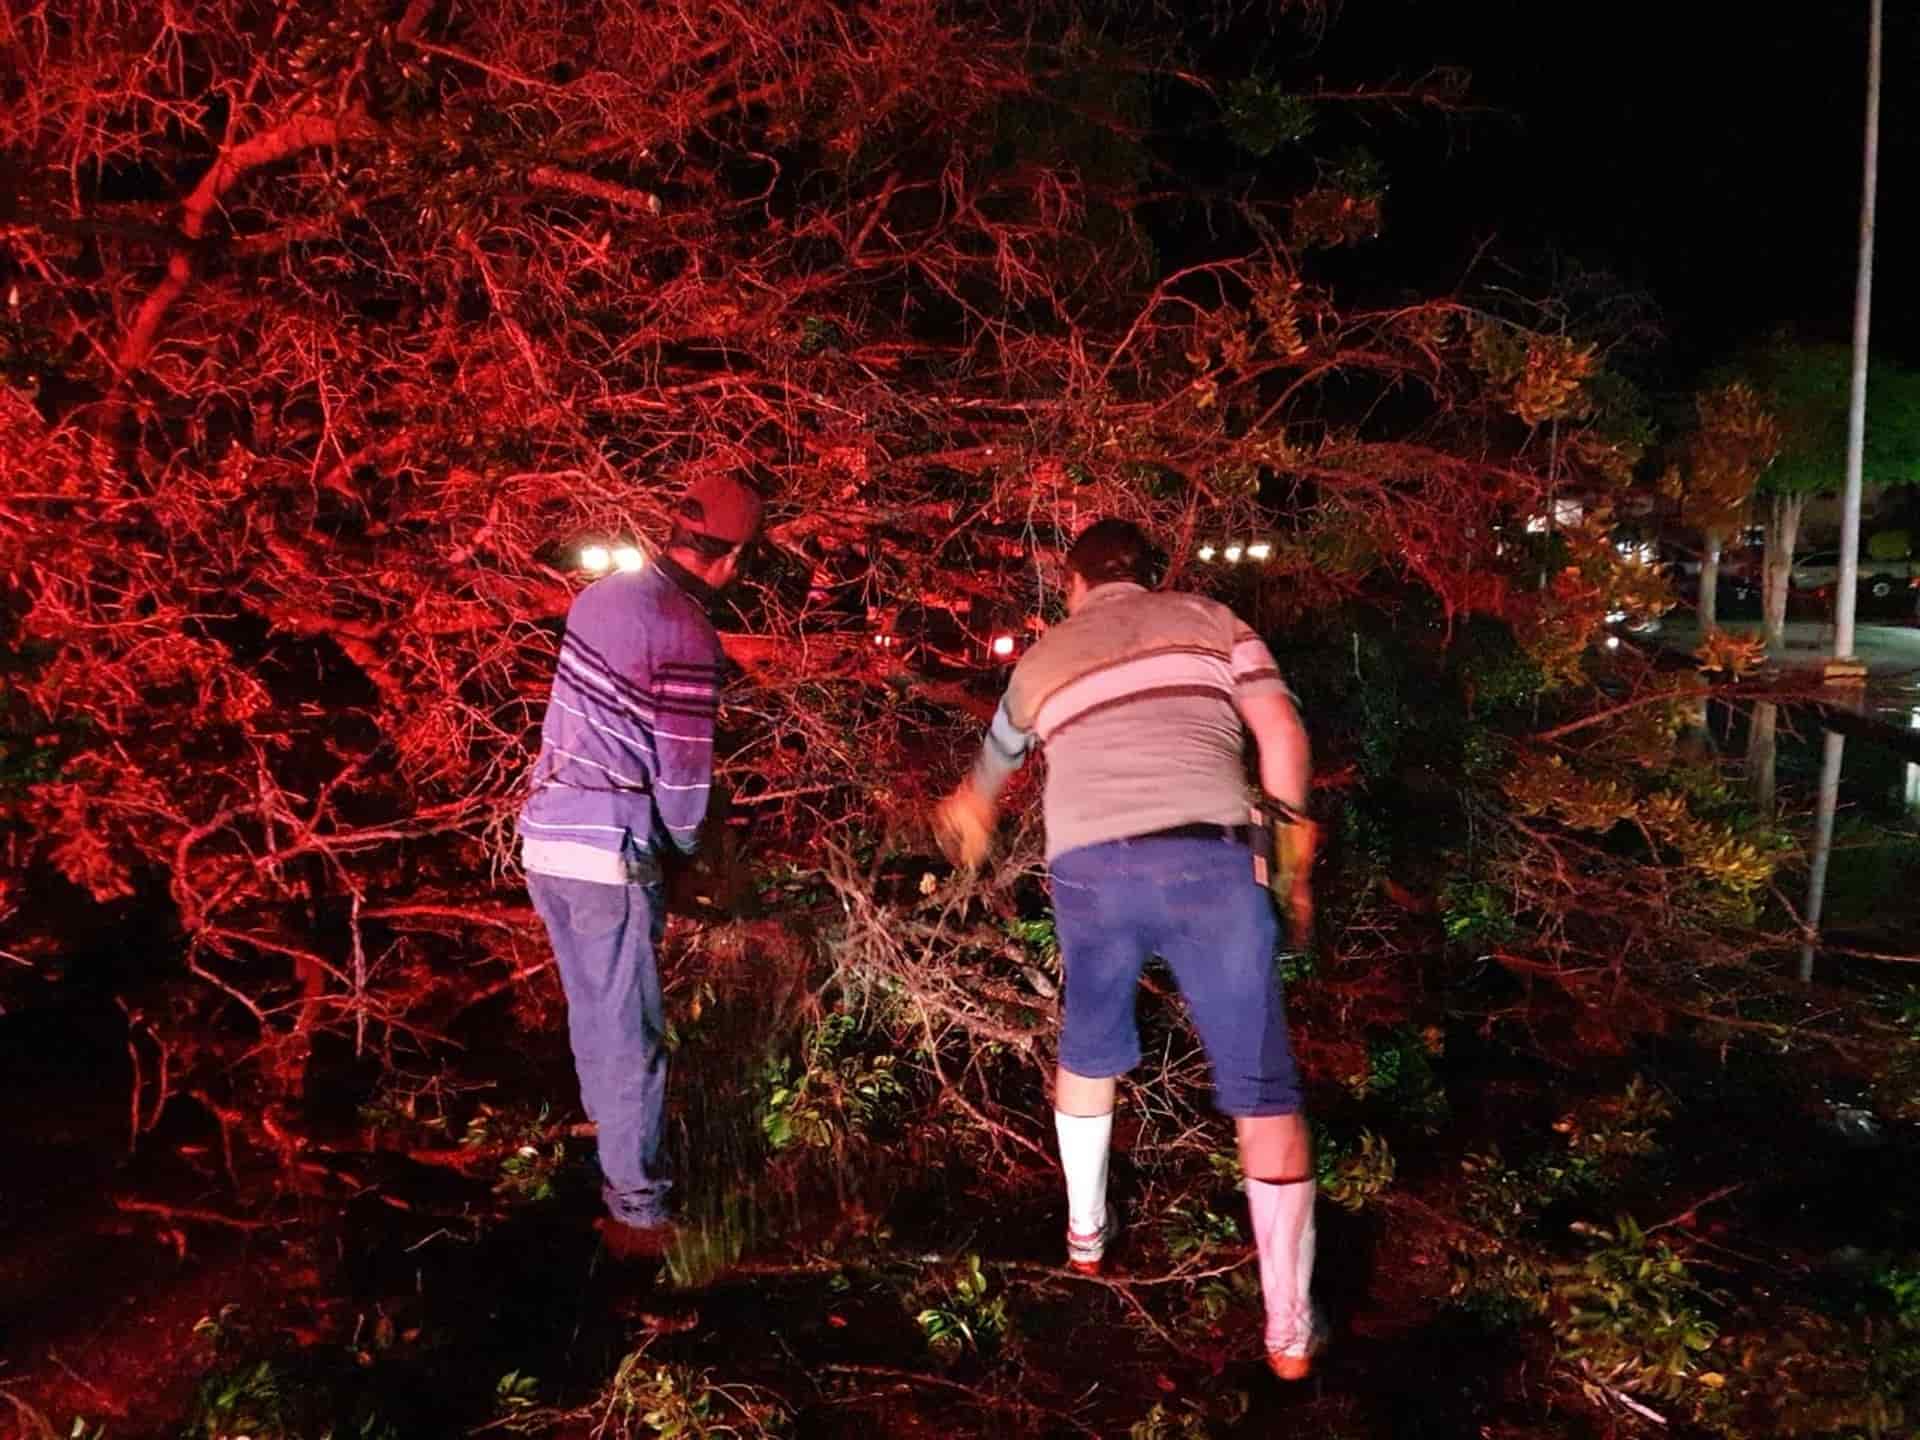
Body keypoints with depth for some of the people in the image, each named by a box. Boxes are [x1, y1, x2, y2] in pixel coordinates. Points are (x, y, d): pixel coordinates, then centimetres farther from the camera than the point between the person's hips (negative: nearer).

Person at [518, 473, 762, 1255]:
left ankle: (617, 1157, 39)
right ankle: (638, 1213, 15)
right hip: (608, 854, -8)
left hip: (549, 838, 8)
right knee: (628, 1035, 3)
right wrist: (690, 847, 5)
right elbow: (681, 773, -16)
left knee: (593, 1016, 21)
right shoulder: (686, 634, -18)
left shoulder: (603, 593, 7)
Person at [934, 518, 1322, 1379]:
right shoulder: (1209, 621, 18)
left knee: (1088, 1050, 29)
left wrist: (967, 816, 65)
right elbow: (1280, 730, 5)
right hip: (1207, 859, -2)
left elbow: (996, 760, 43)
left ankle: (1085, 1233, 43)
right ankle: (1289, 1328, 9)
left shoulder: (1043, 659, 25)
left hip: (1088, 870, 3)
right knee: (1262, 1088, 7)